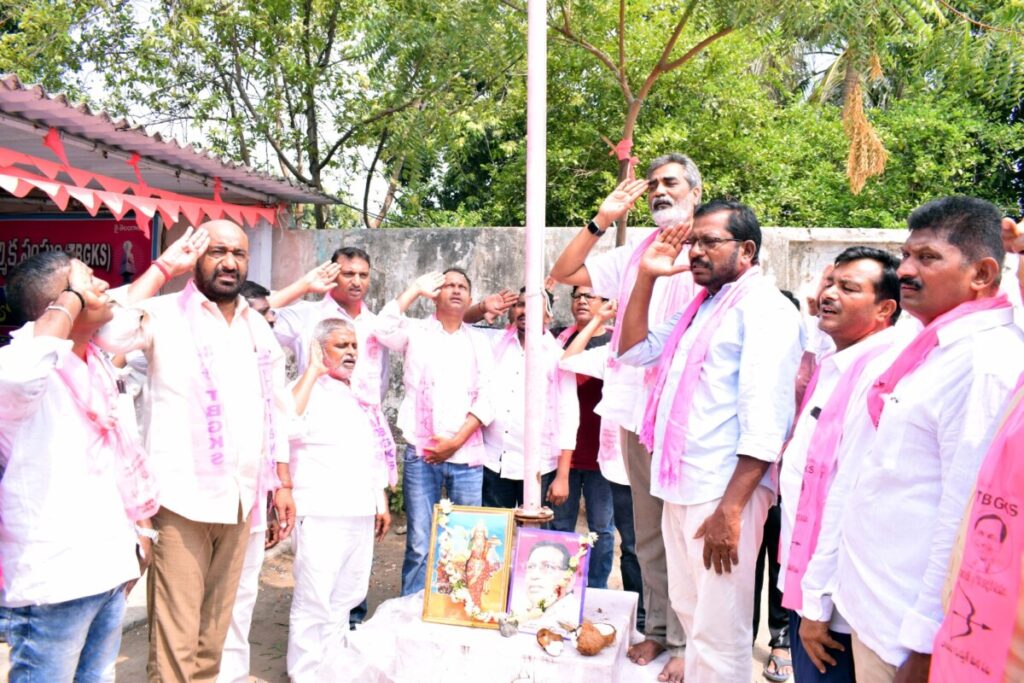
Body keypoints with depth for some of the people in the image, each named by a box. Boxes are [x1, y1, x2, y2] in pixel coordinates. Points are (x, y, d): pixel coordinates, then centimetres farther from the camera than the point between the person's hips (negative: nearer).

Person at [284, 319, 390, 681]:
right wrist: (312, 371, -20)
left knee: (344, 599, 16)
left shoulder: (360, 396, 17)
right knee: (313, 602, -3)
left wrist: (381, 502, 18)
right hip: (321, 514, -7)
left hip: (360, 514, 8)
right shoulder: (309, 389, -6)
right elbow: (287, 426, -27)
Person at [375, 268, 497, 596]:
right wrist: (415, 289, -4)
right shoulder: (416, 331, 9)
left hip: (467, 455, 2)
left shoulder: (479, 341, 13)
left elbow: (486, 399, 4)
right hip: (421, 453, -2)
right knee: (419, 546, 0)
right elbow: (384, 330, -14)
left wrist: (456, 440, -7)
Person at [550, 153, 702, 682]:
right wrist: (602, 220, 4)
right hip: (637, 413, 6)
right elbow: (562, 273, 12)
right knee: (648, 534, 13)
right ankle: (658, 628, 26)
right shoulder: (633, 254, 14)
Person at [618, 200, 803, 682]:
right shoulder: (701, 307, 17)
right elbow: (635, 351, 22)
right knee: (689, 612, 20)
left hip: (724, 492, -9)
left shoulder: (764, 308, -10)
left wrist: (730, 508, -23)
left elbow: (763, 422, -18)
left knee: (718, 633, -1)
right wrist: (646, 277, 11)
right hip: (680, 486, 9)